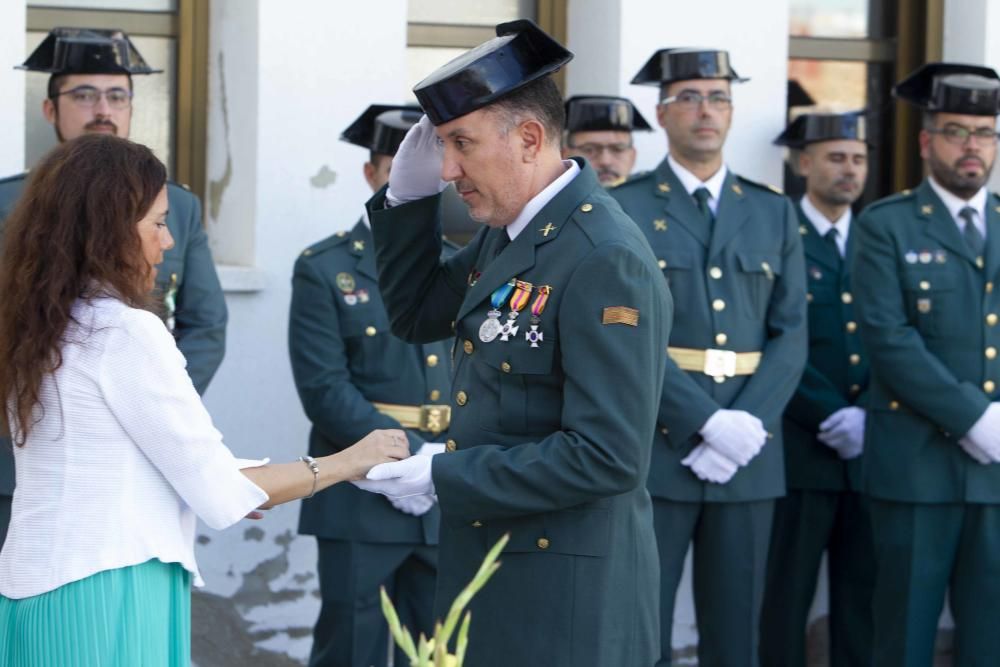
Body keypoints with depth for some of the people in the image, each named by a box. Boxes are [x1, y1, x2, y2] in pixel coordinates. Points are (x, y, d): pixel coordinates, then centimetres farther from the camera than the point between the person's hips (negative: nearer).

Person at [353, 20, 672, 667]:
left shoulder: (606, 261, -21)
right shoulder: (508, 233, 7)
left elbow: (607, 457, -25)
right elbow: (417, 316, 21)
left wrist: (443, 476, -20)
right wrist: (409, 196, 5)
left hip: (567, 596, -9)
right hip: (487, 567, 9)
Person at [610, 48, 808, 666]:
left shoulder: (775, 214, 12)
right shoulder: (624, 210, 0)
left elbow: (790, 334, 6)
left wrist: (749, 424, -10)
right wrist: (708, 422, -17)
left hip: (750, 452, 4)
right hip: (654, 448, -3)